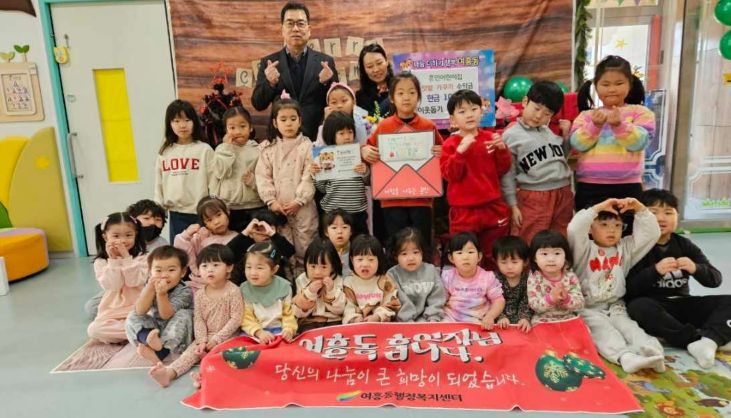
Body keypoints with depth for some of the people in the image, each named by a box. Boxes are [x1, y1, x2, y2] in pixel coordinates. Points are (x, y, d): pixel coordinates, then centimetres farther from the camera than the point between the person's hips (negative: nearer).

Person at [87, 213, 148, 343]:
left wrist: (126, 257, -19)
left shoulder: (141, 258, -3)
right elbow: (112, 286, -13)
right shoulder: (100, 262, 0)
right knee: (93, 330, -25)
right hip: (113, 310, 3)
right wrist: (113, 260, -18)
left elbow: (134, 281, -16)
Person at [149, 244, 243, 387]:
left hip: (227, 336, -4)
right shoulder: (200, 294, 3)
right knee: (192, 350, -16)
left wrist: (217, 339, -16)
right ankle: (169, 372, -33)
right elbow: (198, 320, 0)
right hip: (206, 336, 4)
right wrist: (201, 341, -14)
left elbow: (236, 319, -14)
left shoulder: (233, 291, -11)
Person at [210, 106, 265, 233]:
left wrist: (254, 180, -20)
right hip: (226, 209, 1)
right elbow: (221, 172, -13)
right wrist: (228, 147, -10)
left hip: (253, 209, -1)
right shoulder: (222, 149, 2)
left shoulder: (258, 150, -1)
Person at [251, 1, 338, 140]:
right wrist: (269, 83, -18)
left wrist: (327, 82, -17)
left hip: (317, 137, 0)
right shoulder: (268, 62, 3)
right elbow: (258, 104, -1)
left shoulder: (325, 61, 2)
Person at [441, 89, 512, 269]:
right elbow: (450, 175, -15)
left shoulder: (490, 138, 5)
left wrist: (502, 149, -11)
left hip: (493, 206, 3)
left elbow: (502, 169, 6)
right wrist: (461, 150, -25)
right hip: (464, 210, -3)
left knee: (494, 256, 17)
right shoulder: (451, 144, -4)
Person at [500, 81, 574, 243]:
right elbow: (507, 174, -5)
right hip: (533, 199, -6)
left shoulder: (551, 131, 13)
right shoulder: (511, 135, -5)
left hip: (563, 195, 6)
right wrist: (513, 205, -7)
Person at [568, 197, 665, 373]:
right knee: (603, 330, -28)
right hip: (588, 309, -4)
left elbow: (652, 234, 4)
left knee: (628, 326, -21)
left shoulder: (625, 248, 11)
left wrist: (639, 208, -8)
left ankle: (649, 350, -44)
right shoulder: (585, 249, -4)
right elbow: (574, 230, -25)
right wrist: (597, 207, -24)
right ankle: (625, 357, -49)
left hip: (615, 306, 5)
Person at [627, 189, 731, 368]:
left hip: (682, 304, 5)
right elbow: (629, 289, -15)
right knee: (639, 306, -37)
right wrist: (655, 271, -30)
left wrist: (695, 268, -20)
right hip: (652, 305, -5)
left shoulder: (685, 245, 9)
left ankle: (708, 340, -33)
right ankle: (704, 339, -29)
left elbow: (715, 279, 1)